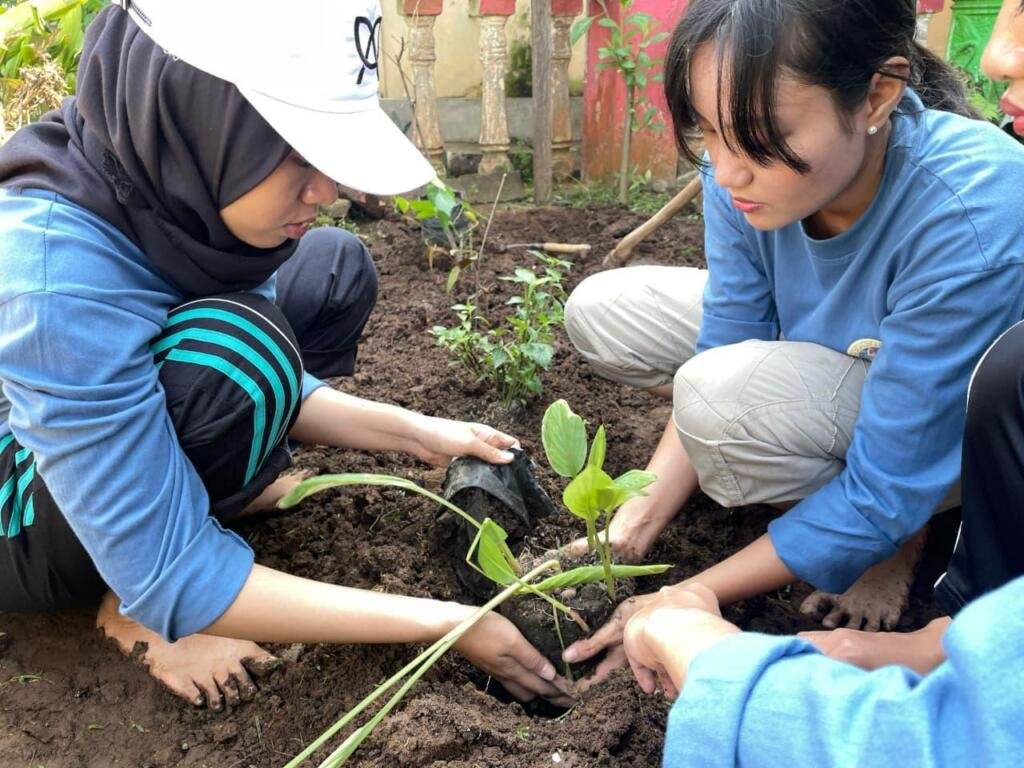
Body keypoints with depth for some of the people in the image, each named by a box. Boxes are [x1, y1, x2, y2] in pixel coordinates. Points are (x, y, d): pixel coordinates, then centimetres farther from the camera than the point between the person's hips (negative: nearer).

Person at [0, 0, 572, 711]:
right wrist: (443, 621, -31)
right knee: (236, 351, -34)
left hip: (124, 441, 7)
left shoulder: (179, 175, -17)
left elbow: (276, 387, -2)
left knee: (334, 268, -1)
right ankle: (137, 613, -9)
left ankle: (213, 484, -3)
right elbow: (169, 575, -34)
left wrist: (416, 433, -14)